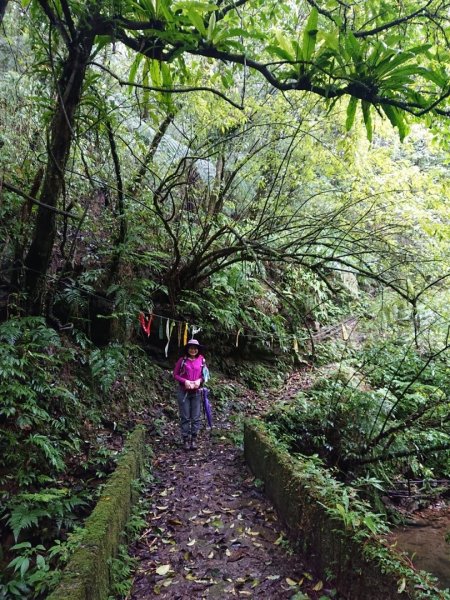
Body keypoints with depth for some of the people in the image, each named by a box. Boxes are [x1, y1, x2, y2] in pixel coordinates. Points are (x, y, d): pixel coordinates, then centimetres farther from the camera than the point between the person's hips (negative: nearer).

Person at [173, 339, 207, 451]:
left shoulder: (201, 360, 1)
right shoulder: (182, 360, -4)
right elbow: (175, 374, 0)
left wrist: (199, 380, -10)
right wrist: (185, 381, -15)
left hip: (196, 392, 2)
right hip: (183, 392, -1)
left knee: (196, 417, 5)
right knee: (185, 417, 4)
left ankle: (194, 439, 16)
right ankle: (185, 439, 14)